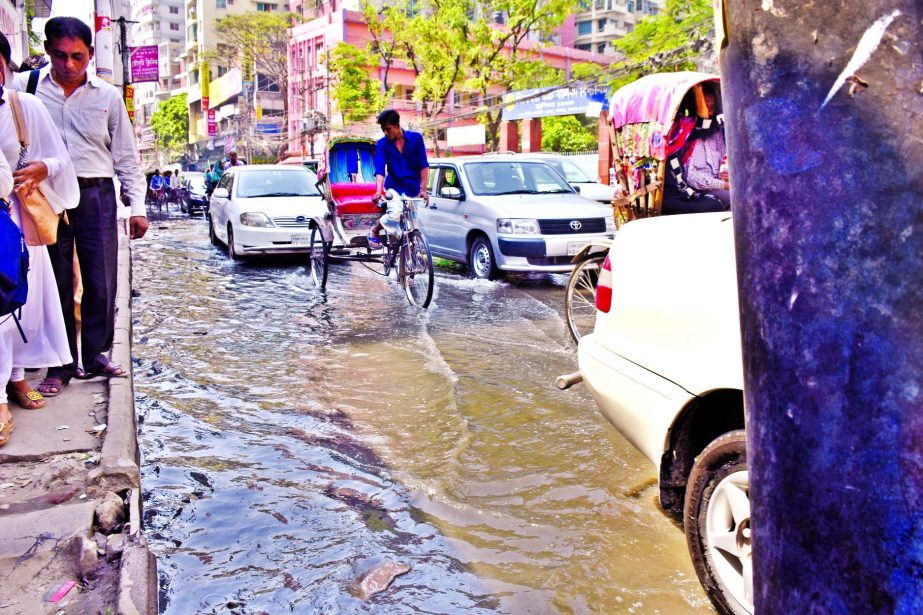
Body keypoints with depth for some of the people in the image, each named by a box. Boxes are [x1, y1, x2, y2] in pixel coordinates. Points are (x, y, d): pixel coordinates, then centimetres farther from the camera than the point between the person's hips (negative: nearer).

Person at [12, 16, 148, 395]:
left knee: (101, 282, 2)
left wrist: (138, 206, 5)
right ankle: (61, 365, 14)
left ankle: (95, 357, 16)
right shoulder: (25, 87, 4)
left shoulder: (108, 96, 8)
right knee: (57, 283, 4)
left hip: (97, 196, 1)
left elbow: (126, 156, 10)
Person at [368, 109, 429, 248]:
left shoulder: (416, 138, -5)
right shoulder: (382, 144, -5)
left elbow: (424, 165, -9)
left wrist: (423, 189, -20)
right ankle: (374, 232, 6)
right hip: (394, 187, -1)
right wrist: (378, 191, -33)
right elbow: (380, 169, -16)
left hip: (413, 189, 1)